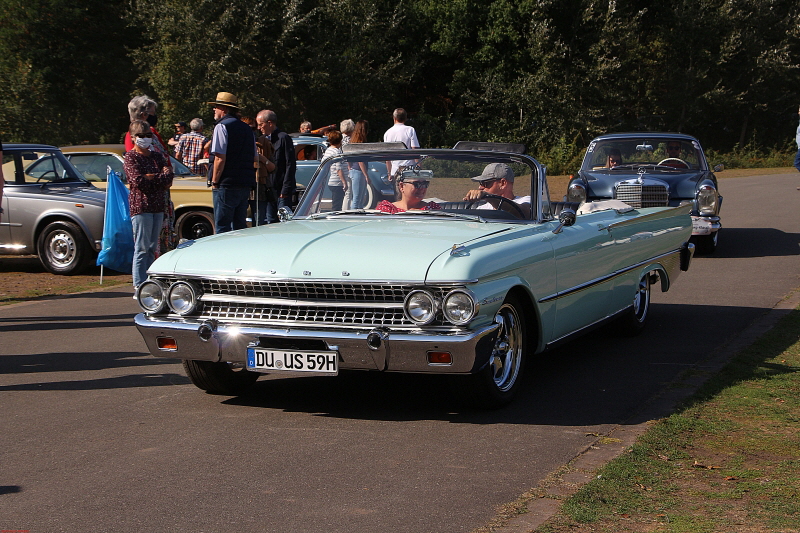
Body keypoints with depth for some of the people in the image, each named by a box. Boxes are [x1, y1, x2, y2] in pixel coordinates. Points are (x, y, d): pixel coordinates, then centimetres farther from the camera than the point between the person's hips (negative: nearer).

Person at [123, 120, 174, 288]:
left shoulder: (158, 156, 16)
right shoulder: (130, 157, 0)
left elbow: (168, 181, 6)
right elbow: (138, 181, -14)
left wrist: (149, 177, -9)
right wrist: (160, 177, -3)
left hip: (158, 206, 6)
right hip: (140, 206, -6)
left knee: (152, 248, 7)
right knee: (142, 248, -7)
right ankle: (140, 287, -6)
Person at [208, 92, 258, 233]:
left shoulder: (222, 126, -7)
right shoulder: (247, 129, 17)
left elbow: (220, 158, -15)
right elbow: (255, 160, 20)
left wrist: (214, 182, -9)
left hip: (227, 185, -8)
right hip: (245, 185, 8)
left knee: (222, 227, -5)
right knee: (240, 227, 11)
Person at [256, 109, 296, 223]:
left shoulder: (283, 138, -8)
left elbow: (290, 165, -12)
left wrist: (285, 190, -16)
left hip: (282, 189, -8)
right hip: (270, 190, 8)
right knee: (270, 222, 8)